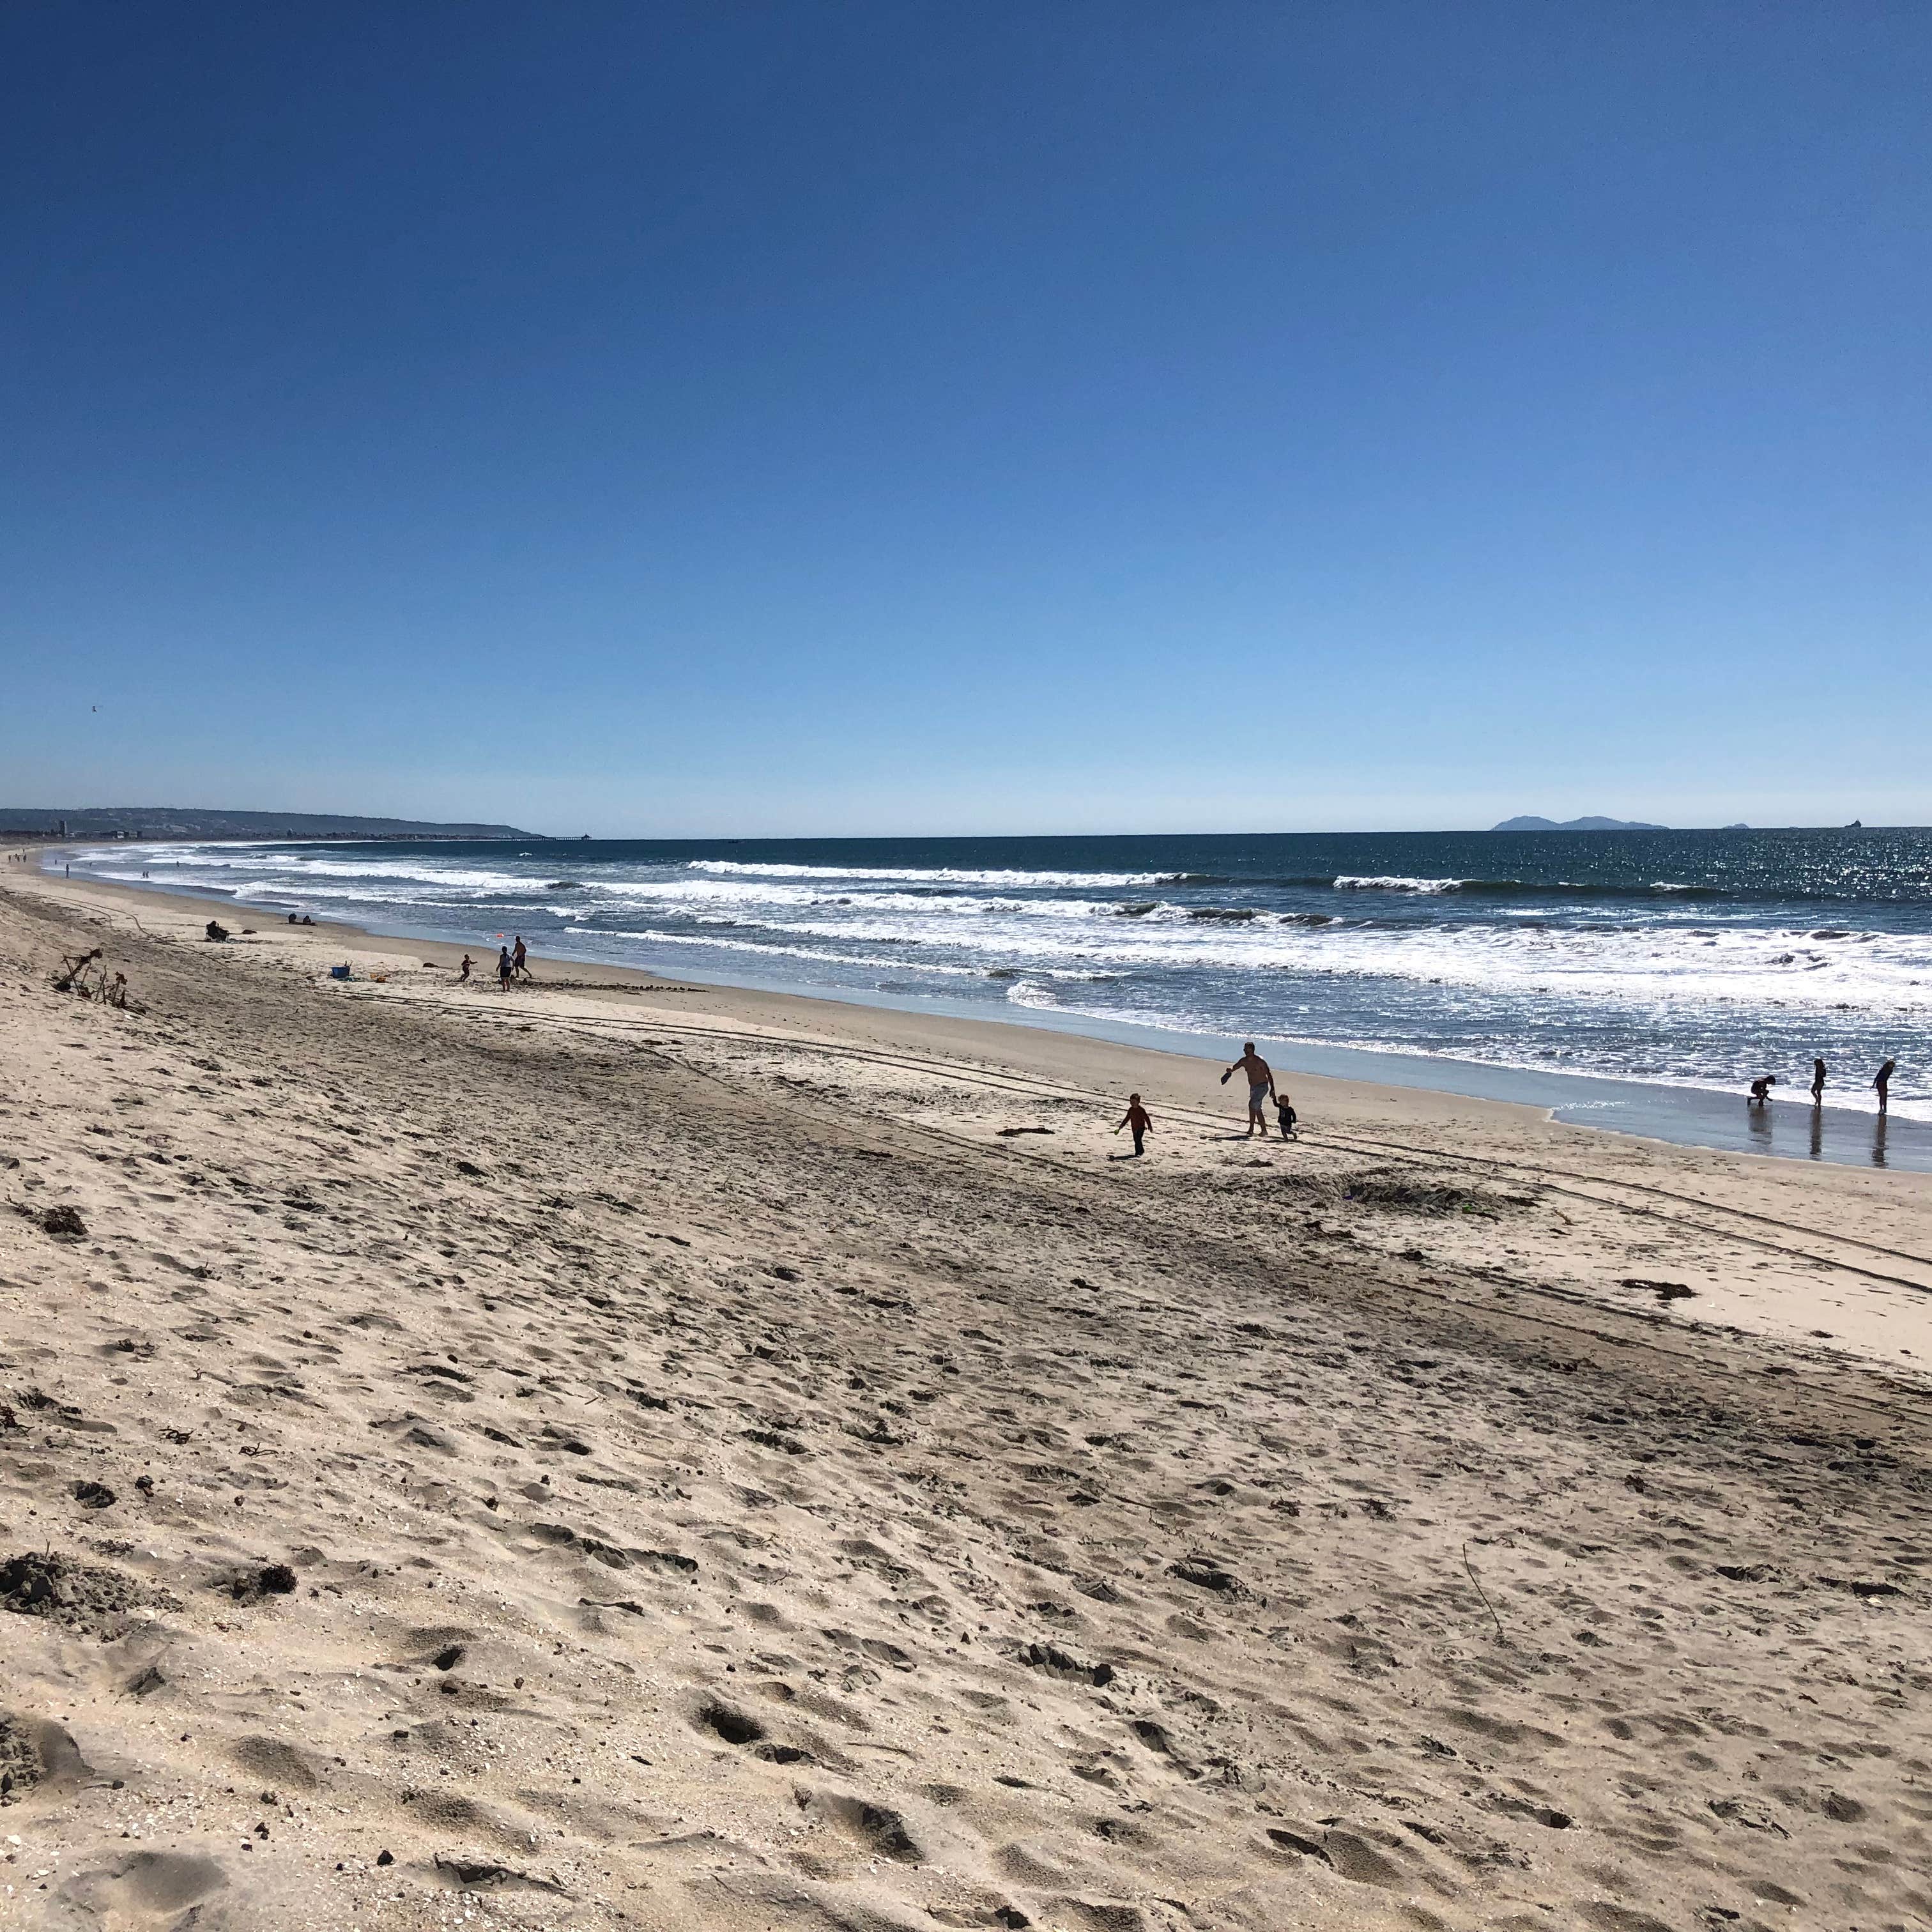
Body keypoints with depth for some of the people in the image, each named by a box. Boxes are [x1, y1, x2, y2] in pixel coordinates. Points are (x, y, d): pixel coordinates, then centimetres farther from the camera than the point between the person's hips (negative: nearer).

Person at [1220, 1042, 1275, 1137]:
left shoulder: (1260, 1061, -16)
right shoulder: (1244, 1061, 2)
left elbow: (1269, 1074, -15)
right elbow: (1233, 1068, 11)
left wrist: (1272, 1089, -22)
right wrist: (1229, 1070, -15)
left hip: (1262, 1086, -8)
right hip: (1253, 1088, 8)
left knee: (1252, 1105, -21)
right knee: (1257, 1110, 13)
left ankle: (1251, 1130, -18)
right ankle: (1264, 1131, 25)